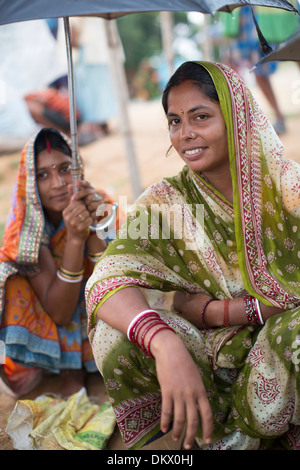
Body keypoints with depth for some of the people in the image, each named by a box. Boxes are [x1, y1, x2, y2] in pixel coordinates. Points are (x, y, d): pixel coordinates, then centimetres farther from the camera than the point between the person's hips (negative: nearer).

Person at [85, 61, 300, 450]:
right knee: (115, 333, -23)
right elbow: (108, 280, -23)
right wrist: (165, 344, -42)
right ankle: (217, 435, -3)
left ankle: (240, 430, -6)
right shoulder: (165, 202, -7)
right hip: (207, 360, 2)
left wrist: (218, 311, -19)